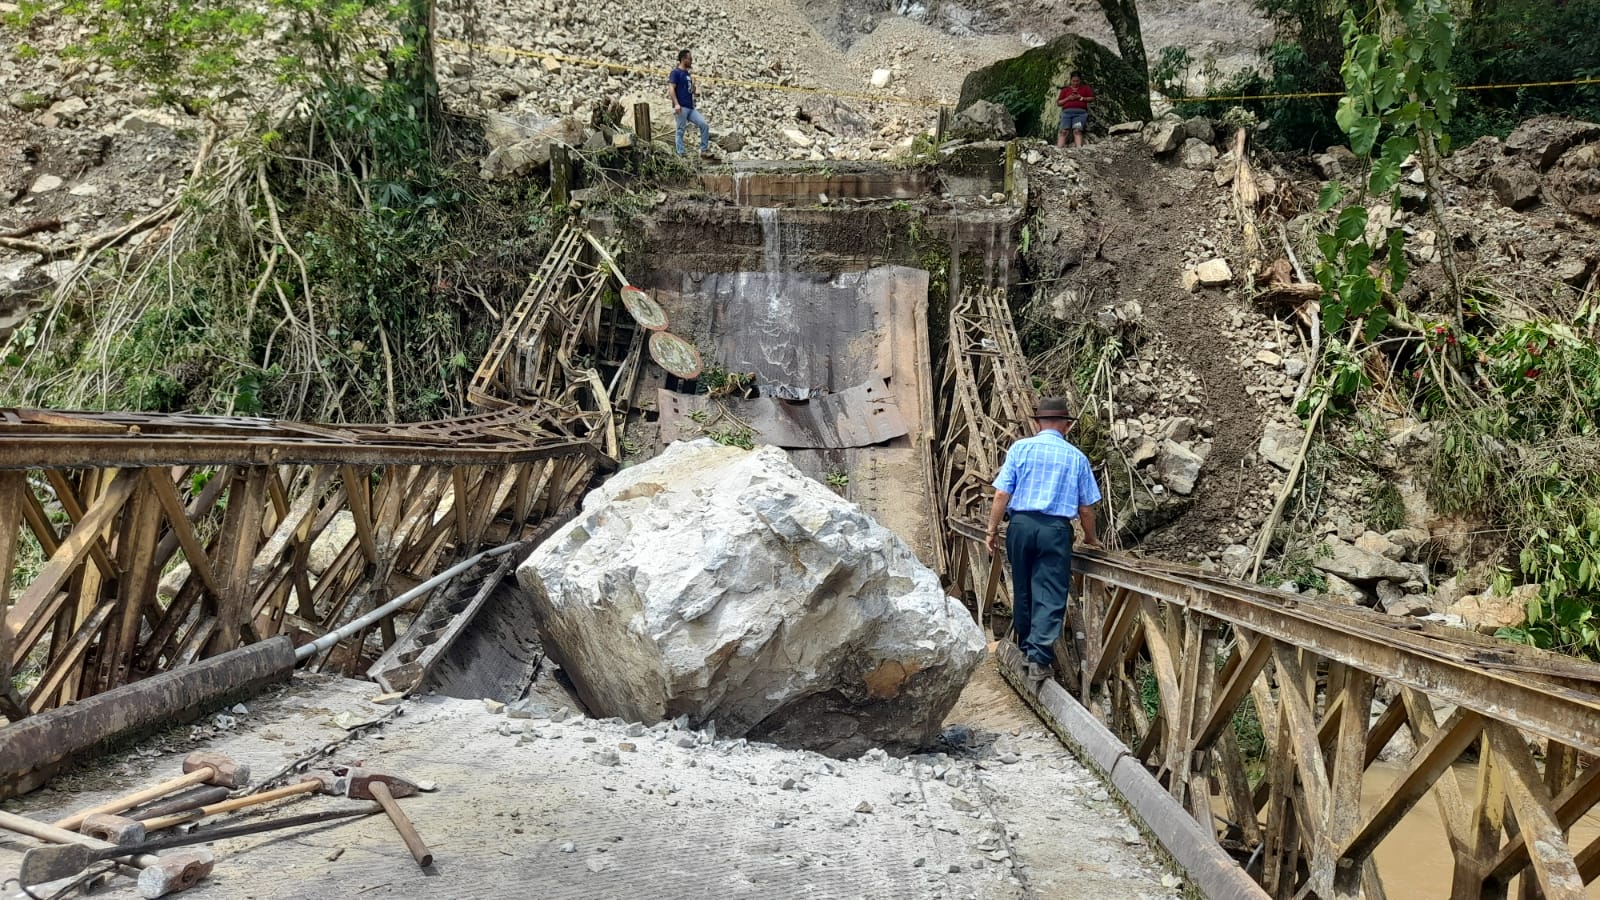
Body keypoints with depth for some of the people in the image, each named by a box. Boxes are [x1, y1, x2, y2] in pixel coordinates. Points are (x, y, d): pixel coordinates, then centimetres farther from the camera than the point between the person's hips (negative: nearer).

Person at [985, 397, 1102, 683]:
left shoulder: (1020, 448, 2)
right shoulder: (1077, 457, 6)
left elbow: (1001, 494, -4)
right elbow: (1085, 508, 8)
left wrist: (992, 530, 4)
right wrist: (1090, 538, 25)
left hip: (1021, 523, 1)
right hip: (1056, 529, -1)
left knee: (1023, 589, 15)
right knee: (1050, 594, 0)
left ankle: (1025, 647, 30)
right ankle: (1039, 658, -8)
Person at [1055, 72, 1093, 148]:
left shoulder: (1085, 88, 20)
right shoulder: (1065, 90, 23)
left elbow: (1092, 98, 13)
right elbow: (1058, 103, 19)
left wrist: (1081, 98, 0)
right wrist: (1068, 98, 2)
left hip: (1080, 112, -1)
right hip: (1067, 111, 1)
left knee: (1077, 130, -22)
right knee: (1063, 130, -18)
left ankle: (1078, 148, -36)